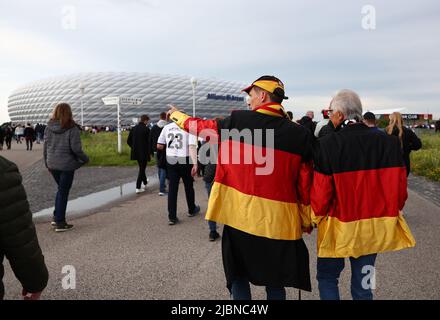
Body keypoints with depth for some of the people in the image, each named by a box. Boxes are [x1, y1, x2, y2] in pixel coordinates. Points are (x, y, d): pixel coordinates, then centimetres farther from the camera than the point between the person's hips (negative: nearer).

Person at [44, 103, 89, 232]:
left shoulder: (49, 128, 1)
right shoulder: (72, 128, -14)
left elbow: (45, 147, 6)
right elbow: (76, 149, -16)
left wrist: (47, 163, 17)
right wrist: (85, 159, 1)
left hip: (53, 165, 5)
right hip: (67, 165, -5)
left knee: (61, 189, 22)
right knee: (63, 192, 5)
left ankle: (56, 217, 23)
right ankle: (60, 223, 10)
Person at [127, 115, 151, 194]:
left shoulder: (134, 129, 4)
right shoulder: (146, 129, -14)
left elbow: (128, 141, 8)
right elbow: (149, 142, -16)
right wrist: (150, 151, -4)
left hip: (136, 152, 6)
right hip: (144, 153, -6)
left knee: (141, 168, 23)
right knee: (142, 169, 2)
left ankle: (145, 183, 41)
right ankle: (138, 188, -1)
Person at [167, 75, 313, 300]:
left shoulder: (236, 121, -5)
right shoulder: (300, 134, -3)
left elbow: (202, 127, 12)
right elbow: (305, 182, 0)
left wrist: (176, 116, 32)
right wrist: (306, 220, 12)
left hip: (241, 216, -1)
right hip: (279, 220, 2)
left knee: (239, 277, 16)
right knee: (275, 281, 17)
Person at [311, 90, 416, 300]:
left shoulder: (327, 145, -19)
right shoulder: (389, 142, -7)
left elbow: (320, 192, -16)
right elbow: (400, 187, -1)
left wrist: (317, 217, 4)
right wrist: (388, 214, 16)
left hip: (339, 228, -4)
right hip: (374, 229, 4)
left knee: (327, 277, 16)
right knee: (362, 285, 17)